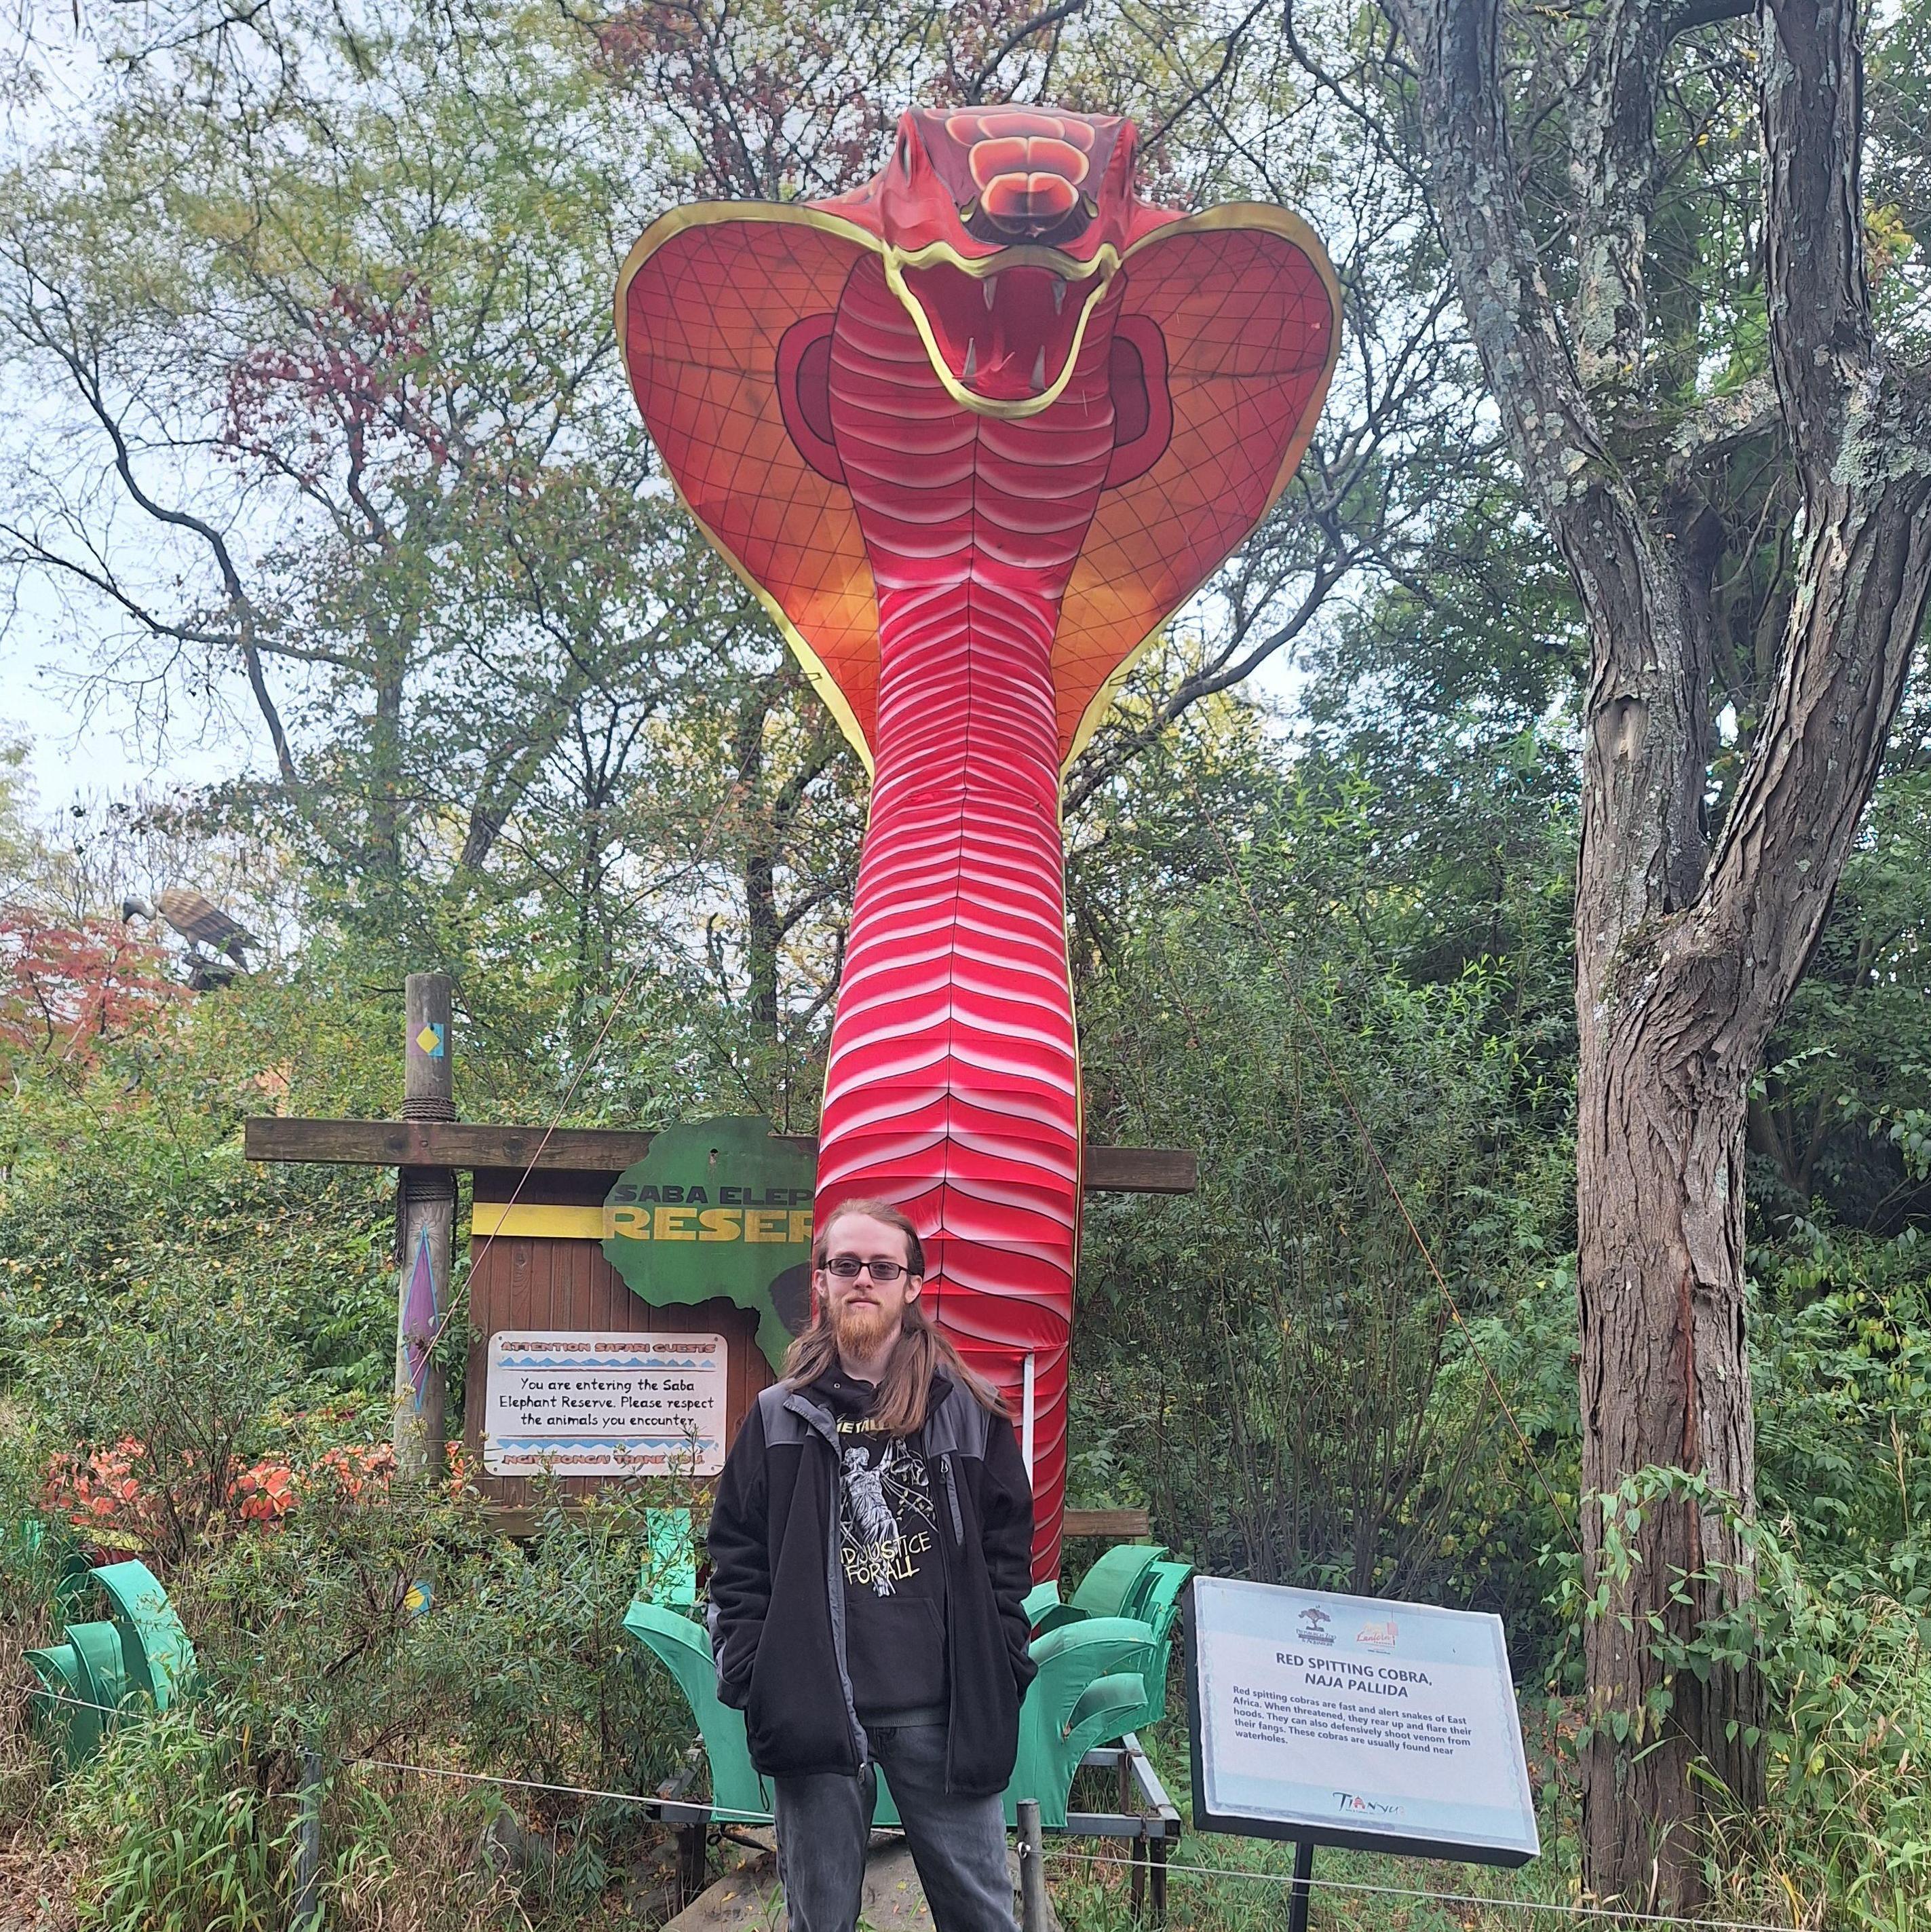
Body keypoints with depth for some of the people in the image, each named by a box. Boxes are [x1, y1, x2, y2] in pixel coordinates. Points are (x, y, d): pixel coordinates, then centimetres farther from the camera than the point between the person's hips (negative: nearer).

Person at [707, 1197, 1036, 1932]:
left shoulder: (968, 1414, 5)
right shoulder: (780, 1418, 6)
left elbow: (1008, 1554, 7)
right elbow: (735, 1563, 7)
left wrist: (1003, 1679, 0)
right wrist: (751, 1683, -2)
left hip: (944, 1712, 0)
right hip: (815, 1711, 0)